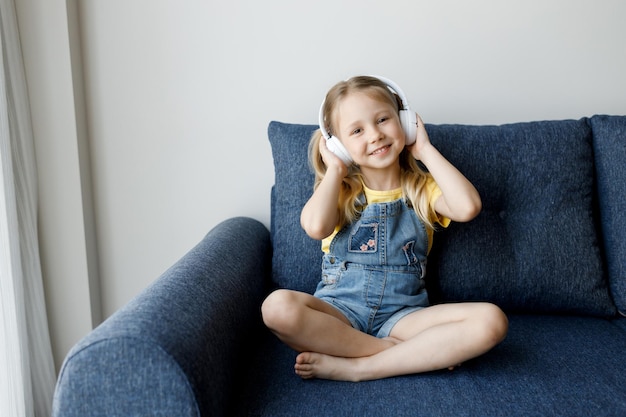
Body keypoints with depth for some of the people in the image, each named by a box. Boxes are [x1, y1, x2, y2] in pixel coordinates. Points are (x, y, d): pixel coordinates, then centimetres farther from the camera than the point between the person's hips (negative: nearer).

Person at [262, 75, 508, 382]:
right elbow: (316, 226, -17)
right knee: (278, 306, -33)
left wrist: (425, 149, -3)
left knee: (491, 321, -24)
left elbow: (468, 207, -14)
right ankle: (424, 353, -21)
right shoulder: (338, 189, 7)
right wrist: (335, 170, -2)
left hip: (402, 313, 1)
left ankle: (356, 367, -24)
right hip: (340, 310, 0)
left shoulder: (422, 188, 10)